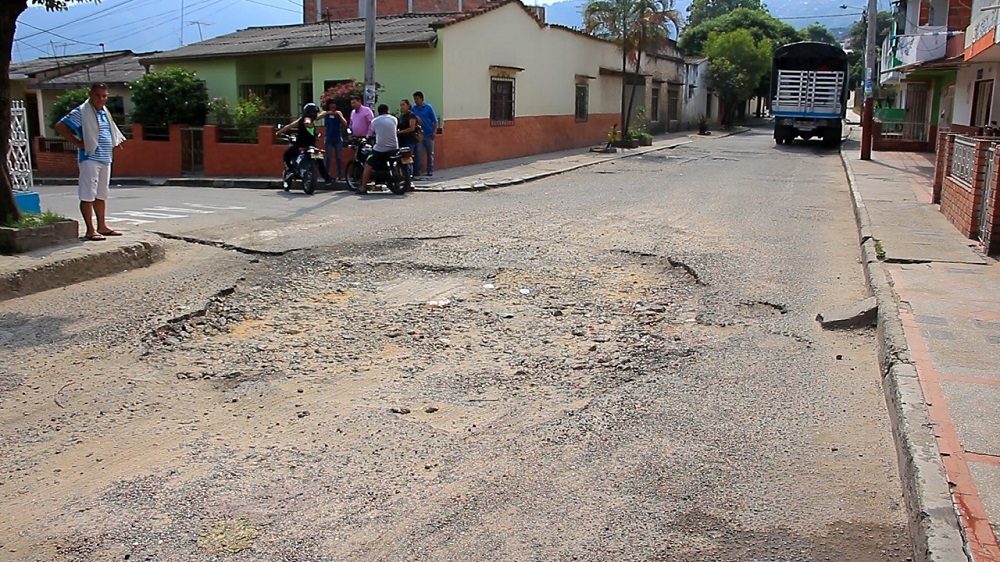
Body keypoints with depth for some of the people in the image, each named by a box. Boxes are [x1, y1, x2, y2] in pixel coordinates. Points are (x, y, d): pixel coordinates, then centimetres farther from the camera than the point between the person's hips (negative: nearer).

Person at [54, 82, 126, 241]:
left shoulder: (105, 112, 15)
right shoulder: (82, 112, -9)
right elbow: (60, 127, -13)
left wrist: (113, 143, 14)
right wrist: (78, 143, -14)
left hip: (105, 159, 8)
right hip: (90, 158, -8)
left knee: (101, 194, 14)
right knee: (88, 195, -6)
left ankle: (102, 226, 22)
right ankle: (90, 230, -5)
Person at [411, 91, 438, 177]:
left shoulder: (428, 108, -2)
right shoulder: (414, 109, 4)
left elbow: (435, 121, -2)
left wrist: (434, 132, -9)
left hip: (429, 134, -2)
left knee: (430, 153, 7)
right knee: (418, 153, -5)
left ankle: (430, 171, 16)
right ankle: (418, 171, -1)